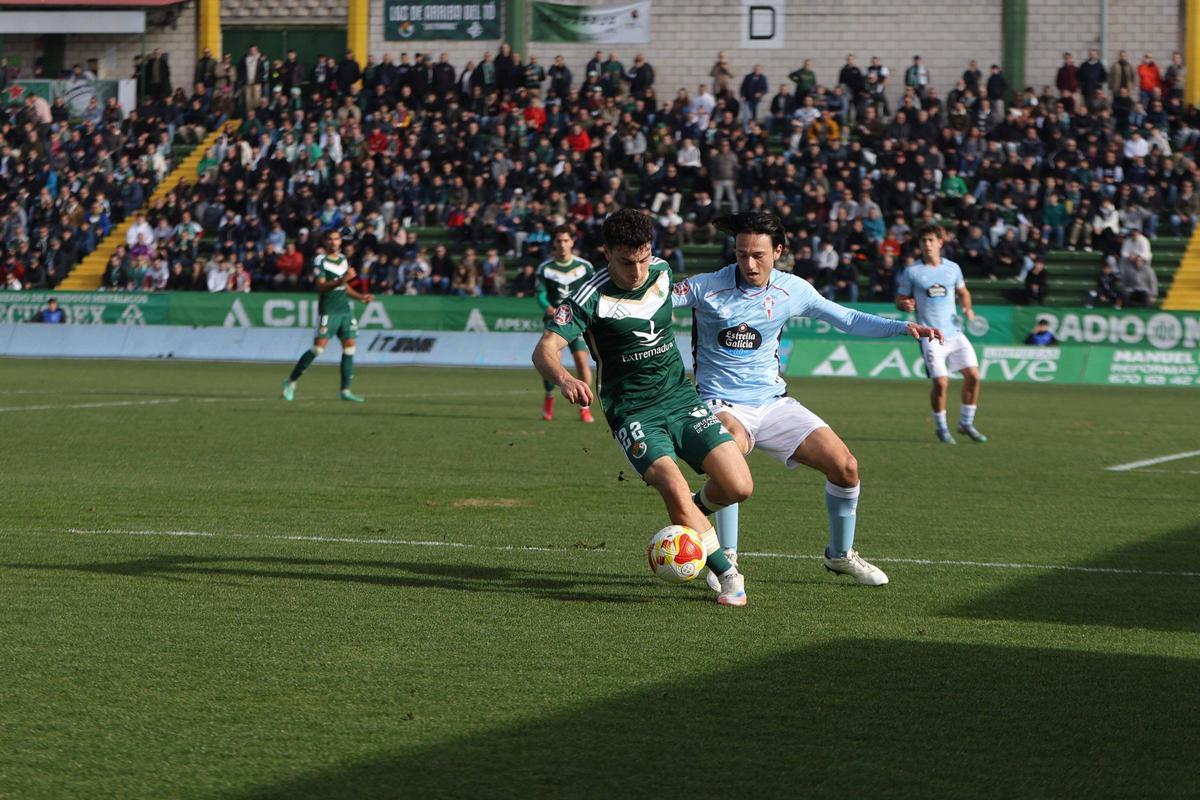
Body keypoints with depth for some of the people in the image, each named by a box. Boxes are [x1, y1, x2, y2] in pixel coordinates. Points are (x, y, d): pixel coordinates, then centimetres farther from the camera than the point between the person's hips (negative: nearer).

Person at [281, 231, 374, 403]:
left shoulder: (344, 260, 16)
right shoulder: (321, 261, -7)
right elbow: (321, 286, -18)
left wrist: (361, 297, 17)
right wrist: (342, 280, -28)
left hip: (345, 310, 7)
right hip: (328, 310, -7)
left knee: (349, 347, -1)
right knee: (318, 347, -12)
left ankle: (345, 390, 3)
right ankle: (291, 382, 0)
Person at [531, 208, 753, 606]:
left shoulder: (662, 272, 2)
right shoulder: (592, 297, -14)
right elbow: (545, 349, -23)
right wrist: (564, 379, -45)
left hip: (681, 398, 5)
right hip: (633, 413, -5)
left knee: (738, 487, -10)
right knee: (674, 488, -27)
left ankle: (691, 513, 24)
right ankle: (728, 576, -11)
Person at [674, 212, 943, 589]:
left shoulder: (791, 290, 1)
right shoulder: (706, 288, -10)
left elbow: (846, 318, 9)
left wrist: (903, 328, -1)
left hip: (774, 402, 4)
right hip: (723, 405, -4)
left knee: (845, 467, -6)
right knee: (735, 444, -39)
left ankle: (840, 555, 20)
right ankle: (725, 558, -23)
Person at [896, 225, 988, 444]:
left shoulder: (952, 268, 8)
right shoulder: (911, 272, -1)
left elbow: (963, 292, 22)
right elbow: (900, 300, 4)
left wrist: (967, 308, 2)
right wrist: (906, 305, -19)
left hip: (954, 332, 4)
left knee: (973, 375, -3)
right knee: (941, 383, -11)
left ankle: (966, 423, 15)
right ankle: (941, 428, 10)